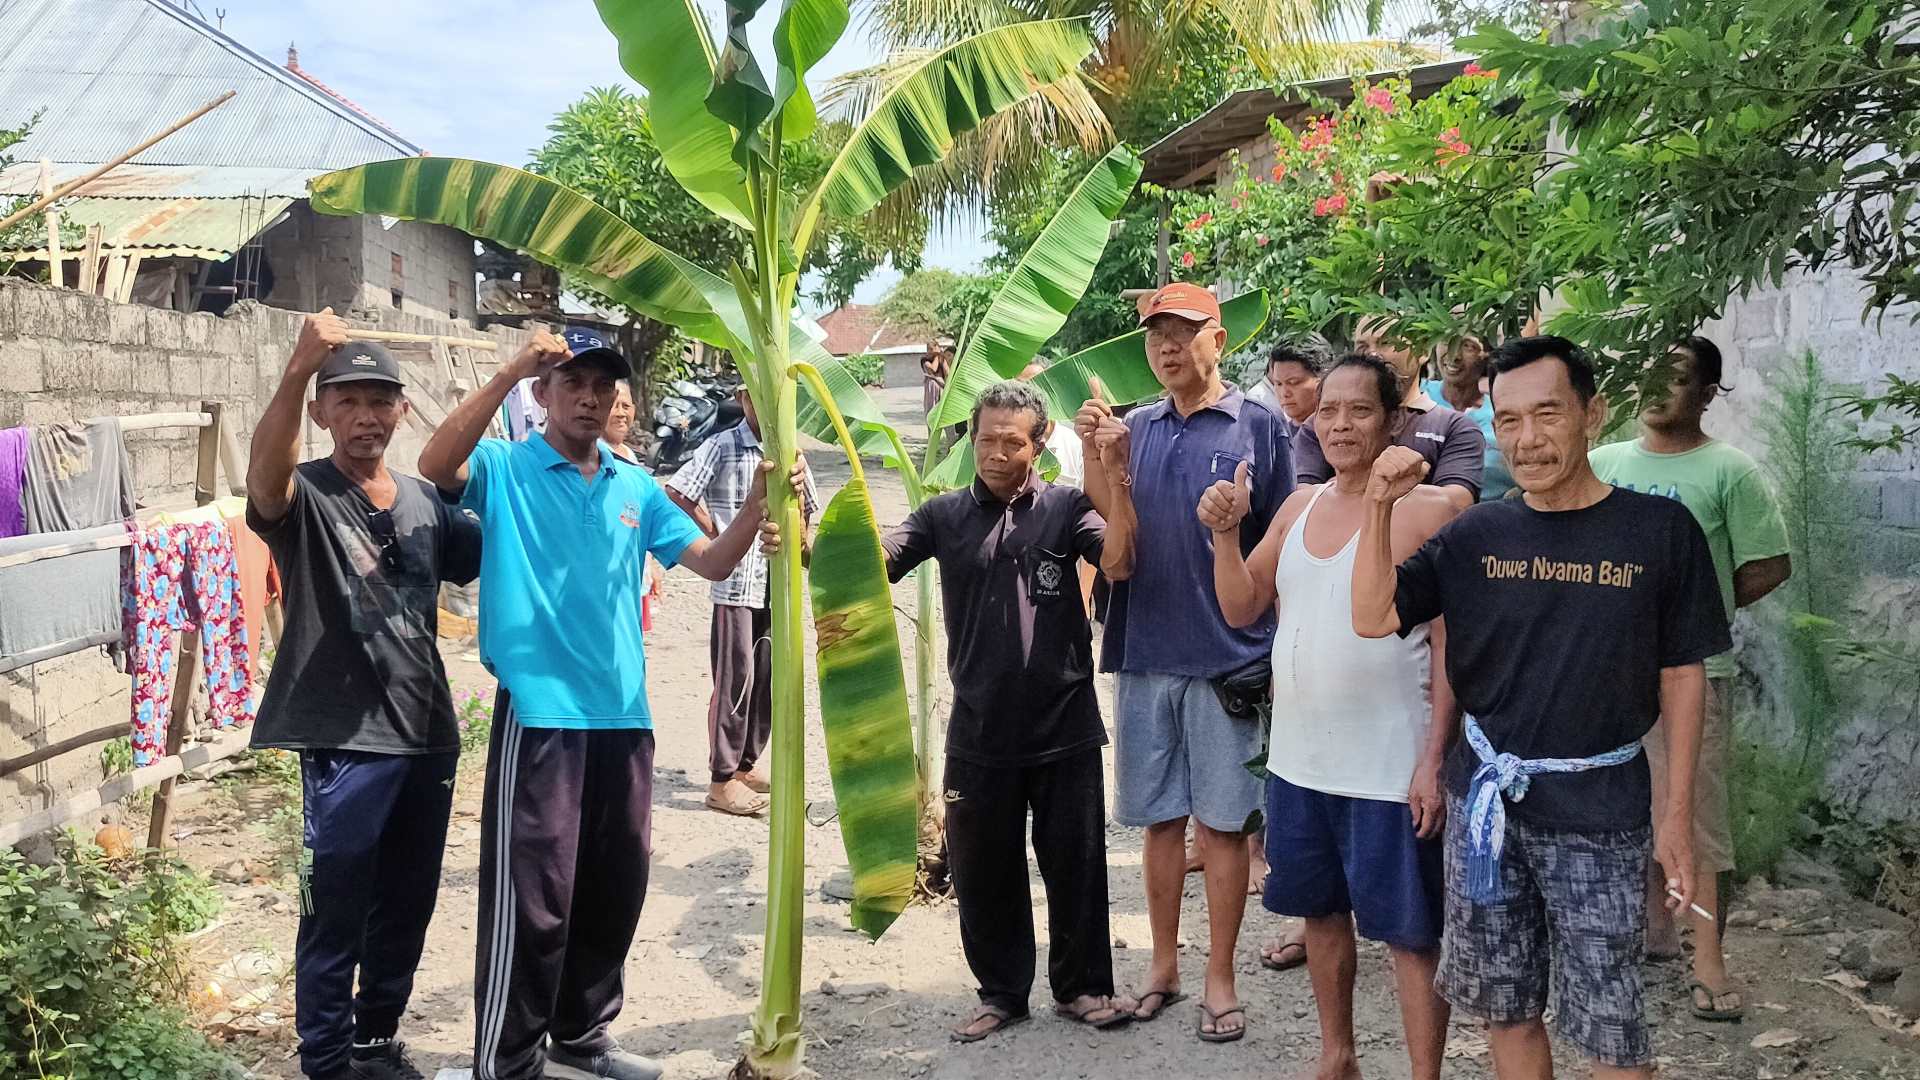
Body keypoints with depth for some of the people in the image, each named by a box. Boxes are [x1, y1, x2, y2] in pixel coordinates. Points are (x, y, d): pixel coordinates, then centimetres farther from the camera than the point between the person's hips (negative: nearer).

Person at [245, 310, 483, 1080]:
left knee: (406, 909, 17)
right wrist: (297, 370, -47)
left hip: (427, 733, 6)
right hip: (345, 742, -5)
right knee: (335, 918, 2)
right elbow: (265, 476, -30)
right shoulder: (304, 497, -7)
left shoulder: (425, 501, 9)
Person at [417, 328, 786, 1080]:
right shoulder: (505, 470, -2)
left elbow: (714, 562, 11)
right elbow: (435, 465, -24)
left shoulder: (635, 488, 12)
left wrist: (758, 502, -6)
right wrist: (511, 371, -27)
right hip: (540, 715, -6)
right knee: (533, 899, -4)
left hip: (623, 716, 6)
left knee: (614, 891, 16)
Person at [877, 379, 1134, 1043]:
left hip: (1065, 731, -1)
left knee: (1075, 865, 11)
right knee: (984, 872, 13)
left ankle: (1081, 987, 30)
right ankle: (1002, 992, 31)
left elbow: (1120, 559, -17)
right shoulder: (946, 515, 3)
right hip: (980, 734, 2)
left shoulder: (1065, 507, -1)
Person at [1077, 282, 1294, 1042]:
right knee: (1159, 819, 13)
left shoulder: (1258, 428, -2)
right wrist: (1093, 452, -11)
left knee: (1221, 822, 5)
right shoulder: (1133, 429, 8)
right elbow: (1106, 538, 1)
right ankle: (1163, 964, 26)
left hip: (1227, 657, -3)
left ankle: (1219, 979, 17)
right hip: (1144, 653, 4)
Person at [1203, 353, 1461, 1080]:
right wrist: (1225, 534, -7)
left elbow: (1451, 645, -12)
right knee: (1322, 911, 19)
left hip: (1389, 769, -6)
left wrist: (1435, 760, -16)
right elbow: (1241, 610, 9)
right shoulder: (1299, 506, 8)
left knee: (1410, 931, 3)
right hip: (1299, 759, 7)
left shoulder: (1428, 510, -10)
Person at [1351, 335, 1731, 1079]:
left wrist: (1678, 813, -2)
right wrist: (1380, 506, -16)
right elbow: (1372, 619, -5)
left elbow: (1681, 675, 0)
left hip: (1600, 810, -2)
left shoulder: (1659, 529, -6)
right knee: (1506, 1010, 15)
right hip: (1486, 798, 3)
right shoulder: (1475, 534, 0)